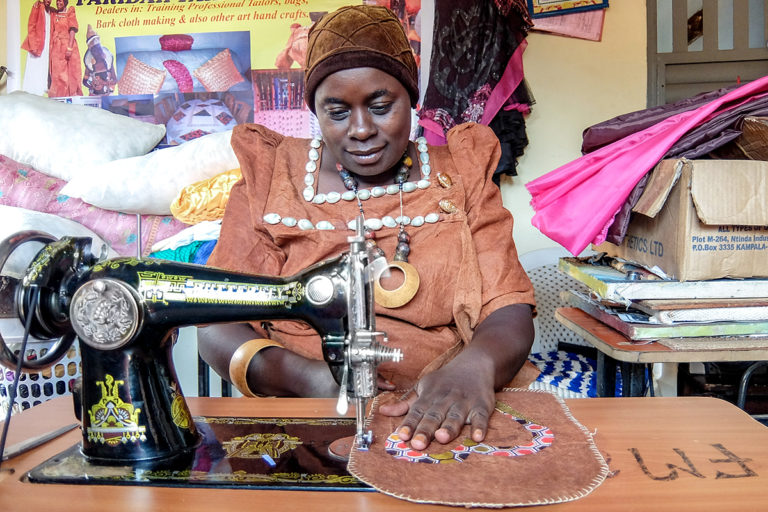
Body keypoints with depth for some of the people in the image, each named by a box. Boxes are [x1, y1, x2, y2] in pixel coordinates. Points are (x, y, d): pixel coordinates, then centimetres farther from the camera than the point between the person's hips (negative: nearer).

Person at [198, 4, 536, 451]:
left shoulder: (461, 177, 7)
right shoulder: (271, 180, 5)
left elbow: (510, 314, 0)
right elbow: (216, 325, 0)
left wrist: (474, 365, -23)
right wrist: (309, 377, -19)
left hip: (443, 424, 1)